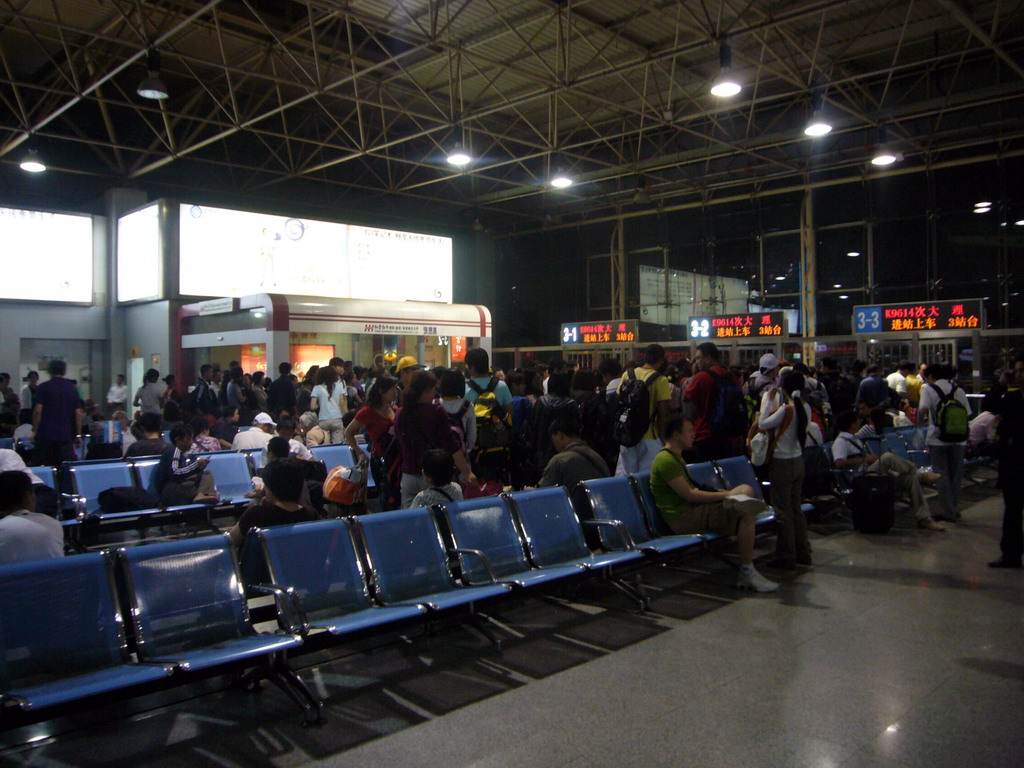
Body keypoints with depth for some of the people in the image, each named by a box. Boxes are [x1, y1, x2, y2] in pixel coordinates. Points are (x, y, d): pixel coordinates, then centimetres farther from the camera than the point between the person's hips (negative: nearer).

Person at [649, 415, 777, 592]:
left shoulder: (674, 457, 22)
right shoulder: (665, 459, -14)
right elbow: (688, 495, -19)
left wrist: (725, 494, 8)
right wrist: (725, 495, -12)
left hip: (691, 510, 11)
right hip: (682, 518, -11)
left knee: (746, 489, 10)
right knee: (747, 513, -21)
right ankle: (747, 574, -16)